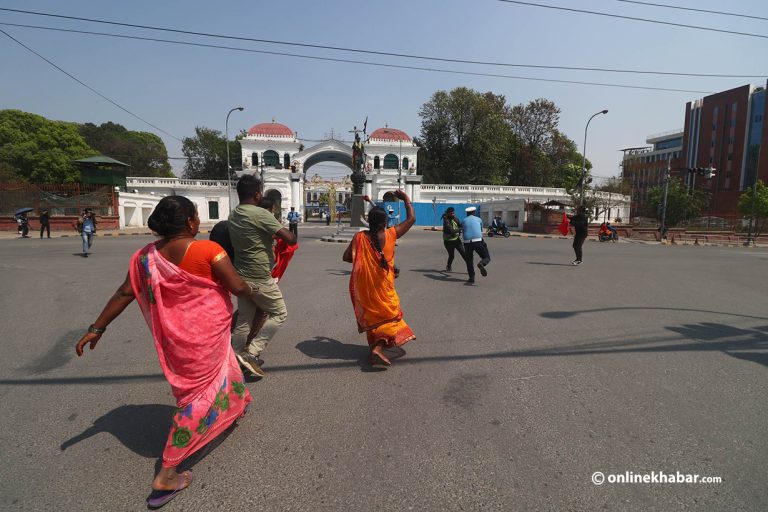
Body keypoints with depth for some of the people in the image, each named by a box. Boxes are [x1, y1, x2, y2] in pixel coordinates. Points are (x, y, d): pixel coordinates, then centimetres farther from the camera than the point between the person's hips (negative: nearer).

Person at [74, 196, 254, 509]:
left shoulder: (147, 256, -3)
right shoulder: (209, 250, -20)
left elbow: (124, 294, 0)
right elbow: (238, 287, -19)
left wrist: (96, 329, 9)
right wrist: (251, 292, 4)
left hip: (173, 335, 7)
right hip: (205, 333, -7)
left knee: (200, 377, 31)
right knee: (200, 394, 6)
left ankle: (232, 408, 56)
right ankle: (166, 475, 9)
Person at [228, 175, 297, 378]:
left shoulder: (233, 215, 7)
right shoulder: (260, 214, -19)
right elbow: (291, 239, -22)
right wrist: (290, 233, 2)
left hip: (242, 276, 8)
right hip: (260, 279, -8)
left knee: (244, 319, 16)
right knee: (279, 313, 8)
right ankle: (250, 353, 2)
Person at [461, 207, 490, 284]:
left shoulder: (463, 221, 16)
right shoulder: (478, 219, 16)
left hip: (467, 242, 2)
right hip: (478, 241, -1)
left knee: (469, 260, 15)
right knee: (487, 257, 9)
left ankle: (471, 278, 9)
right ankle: (481, 264, -25)